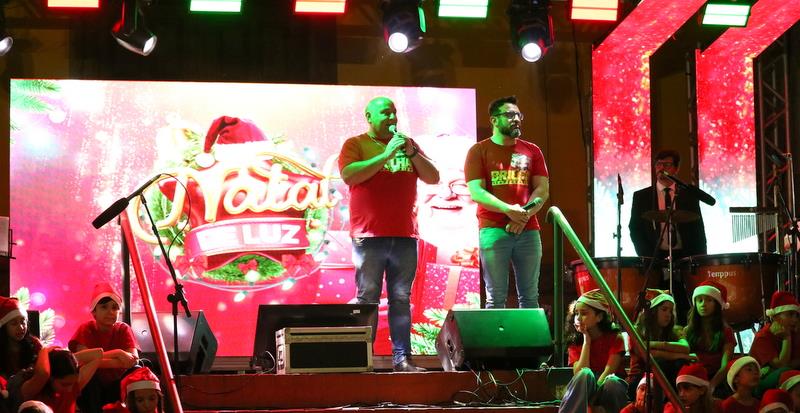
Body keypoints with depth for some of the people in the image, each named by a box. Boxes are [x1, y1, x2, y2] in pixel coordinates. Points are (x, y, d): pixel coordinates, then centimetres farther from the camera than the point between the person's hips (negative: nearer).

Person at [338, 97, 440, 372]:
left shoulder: (407, 144, 18)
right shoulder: (355, 144, 6)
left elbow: (433, 178, 11)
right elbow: (348, 175, -12)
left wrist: (411, 152, -4)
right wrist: (386, 156, -14)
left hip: (404, 236, 4)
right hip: (369, 236, -4)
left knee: (401, 299, 3)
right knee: (367, 298, -3)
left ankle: (402, 358, 4)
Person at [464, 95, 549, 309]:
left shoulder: (531, 151, 15)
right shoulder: (479, 151, 5)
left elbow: (543, 189, 7)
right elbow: (476, 191, -5)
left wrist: (523, 216, -11)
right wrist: (508, 209, -18)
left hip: (528, 230, 3)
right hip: (493, 229, -3)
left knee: (529, 296, 3)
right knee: (496, 297, -3)